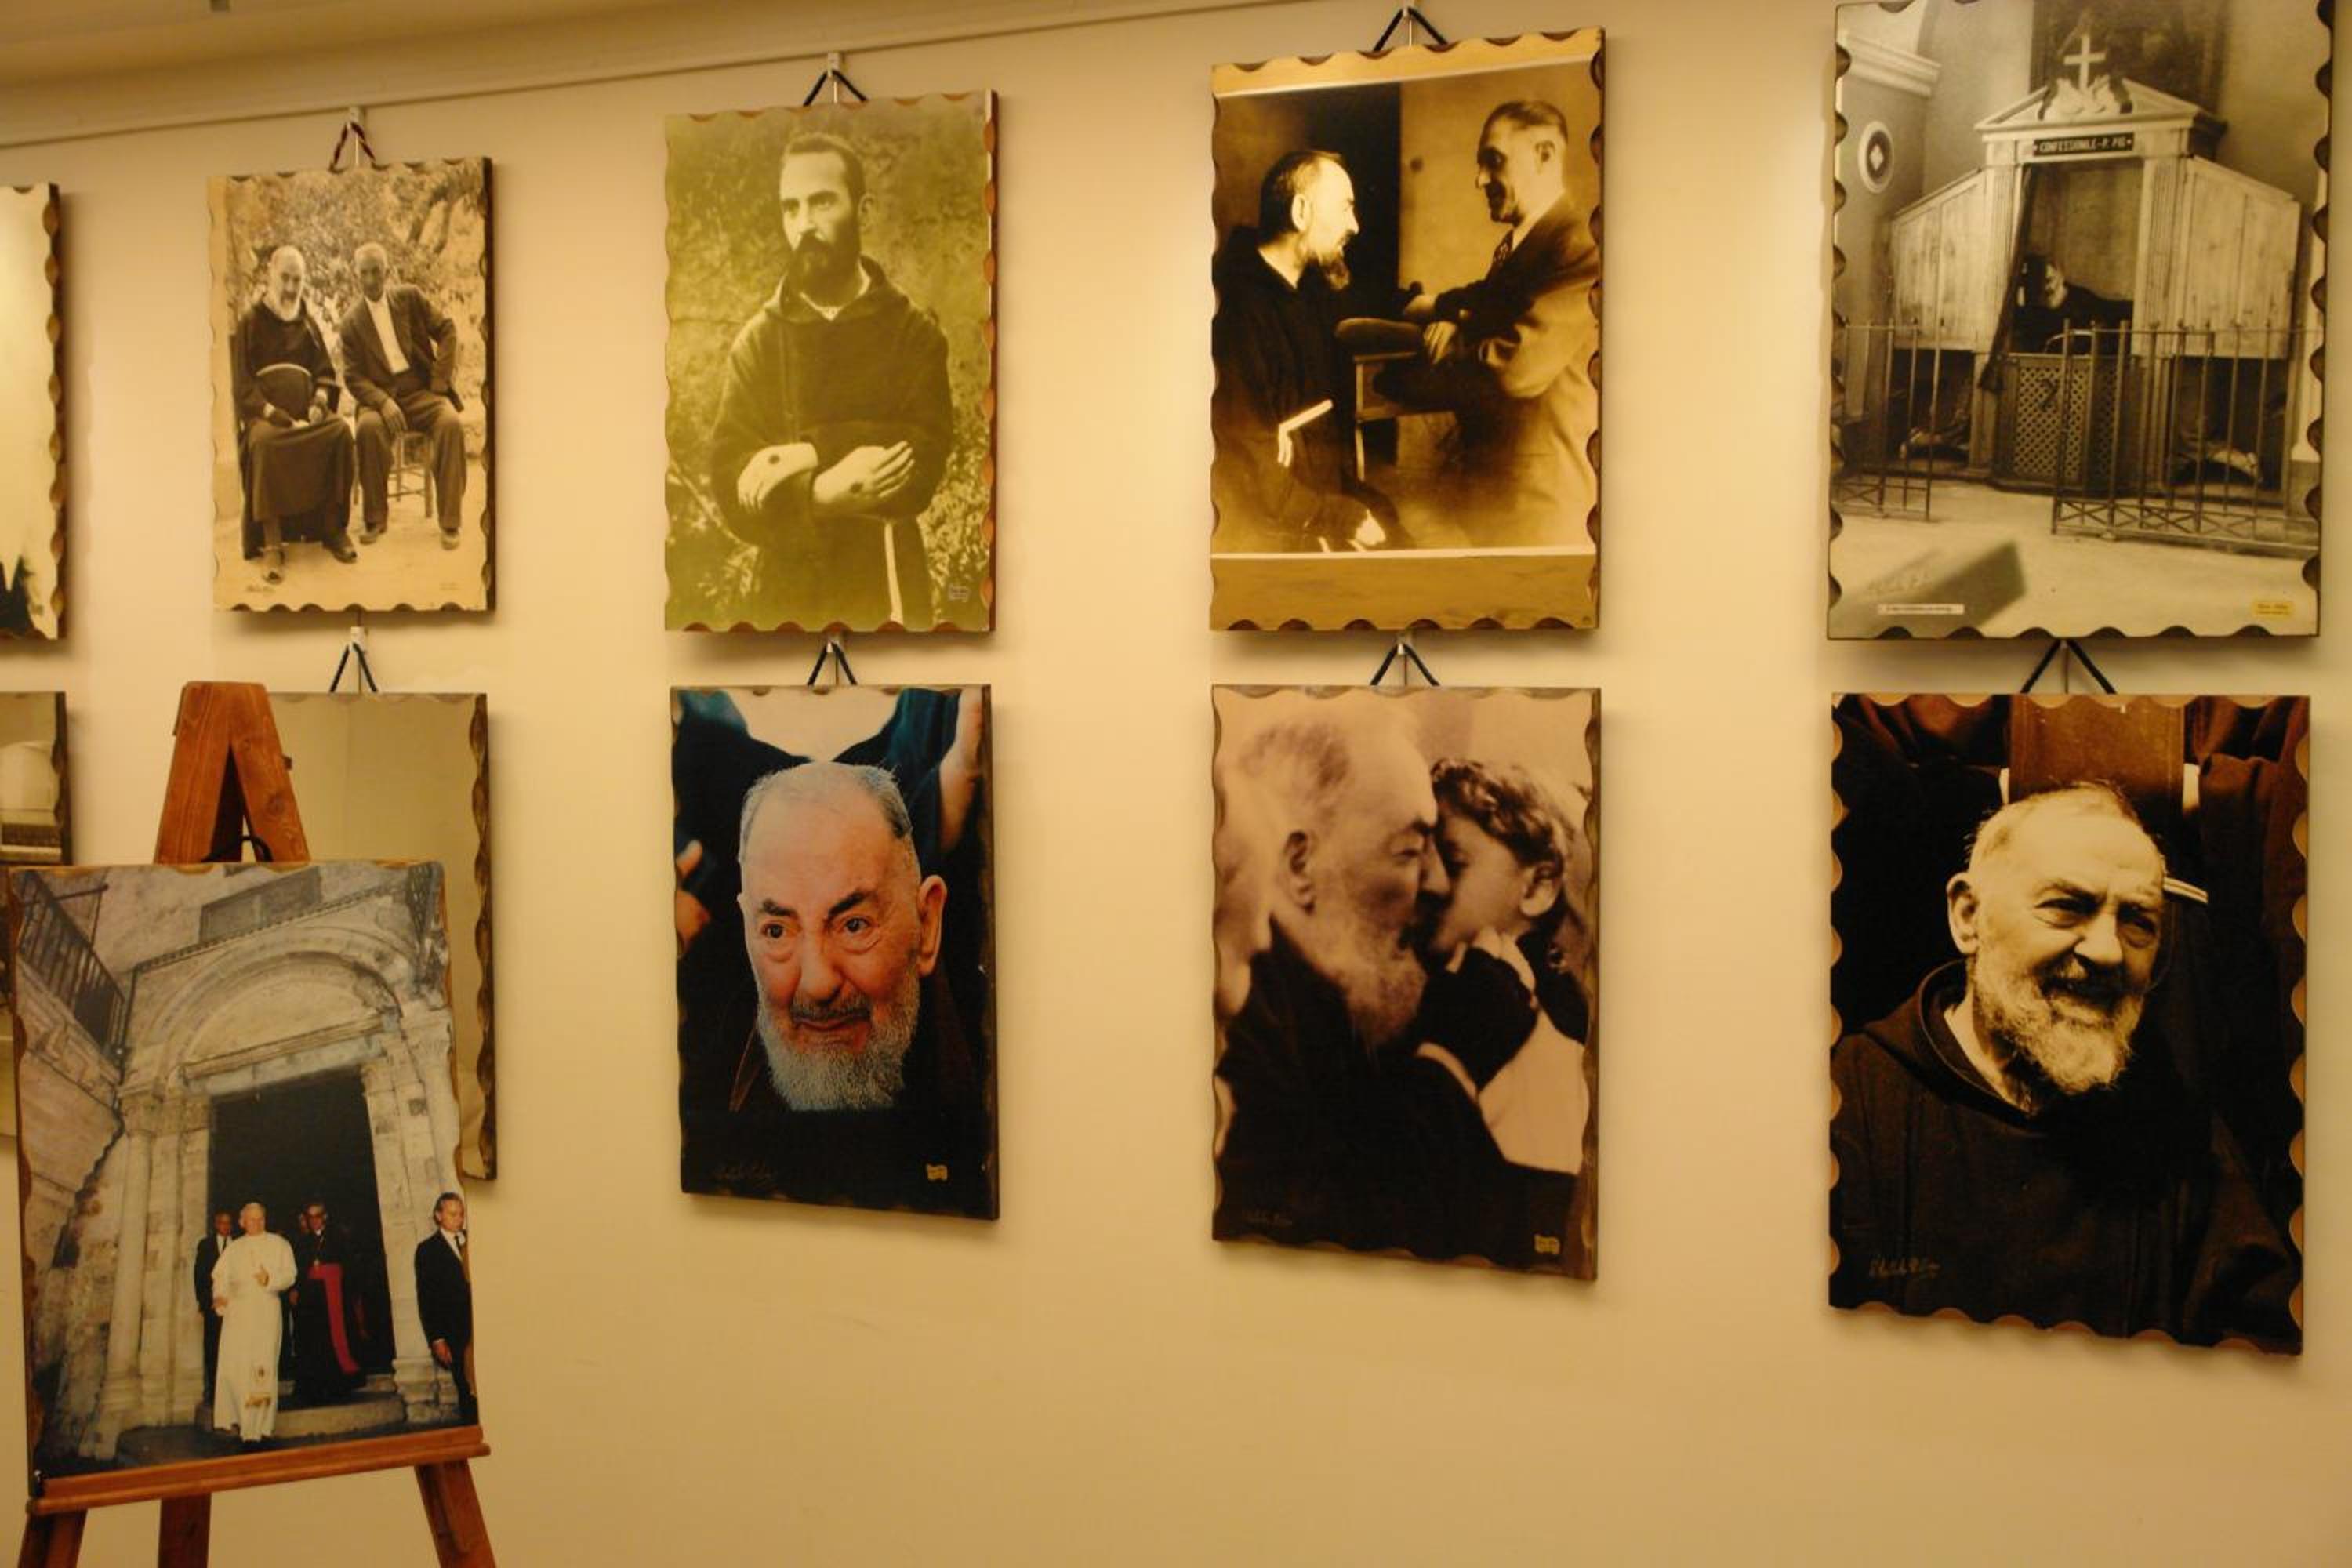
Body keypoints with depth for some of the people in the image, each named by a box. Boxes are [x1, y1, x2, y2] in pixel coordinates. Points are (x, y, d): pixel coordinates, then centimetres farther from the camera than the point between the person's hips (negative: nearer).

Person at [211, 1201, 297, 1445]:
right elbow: (220, 1276, 9)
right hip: (237, 1312, 2)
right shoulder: (233, 1248, 18)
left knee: (262, 1368, -7)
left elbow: (289, 1275, 3)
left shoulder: (278, 1245, 10)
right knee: (234, 1366, -6)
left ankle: (258, 1426, -6)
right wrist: (219, 1295, -10)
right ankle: (236, 1418, 4)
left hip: (267, 1312, -2)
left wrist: (271, 1280, -16)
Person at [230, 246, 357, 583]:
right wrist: (278, 416, -16)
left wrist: (319, 402, -8)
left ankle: (333, 529, -21)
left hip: (305, 411, 4)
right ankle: (272, 543, -38)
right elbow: (242, 385, -2)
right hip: (263, 412, -3)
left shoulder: (307, 323, 17)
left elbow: (325, 373, 15)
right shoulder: (250, 322, 4)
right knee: (265, 442, -38)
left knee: (341, 432, -29)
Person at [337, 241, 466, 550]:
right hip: (382, 396, 0)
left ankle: (450, 521, -25)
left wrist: (440, 381, -5)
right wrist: (383, 402, -18)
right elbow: (354, 376, 1)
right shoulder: (351, 321, 5)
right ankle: (374, 518, -18)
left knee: (451, 423, -31)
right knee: (369, 427, -34)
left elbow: (447, 330, 7)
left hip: (422, 390, 1)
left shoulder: (410, 296, 8)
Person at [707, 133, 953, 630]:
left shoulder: (914, 333, 0)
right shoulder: (755, 344, 3)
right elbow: (734, 492, -5)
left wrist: (811, 454, -19)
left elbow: (921, 468, -11)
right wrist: (818, 496, -21)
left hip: (888, 595, -1)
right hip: (786, 598, 1)